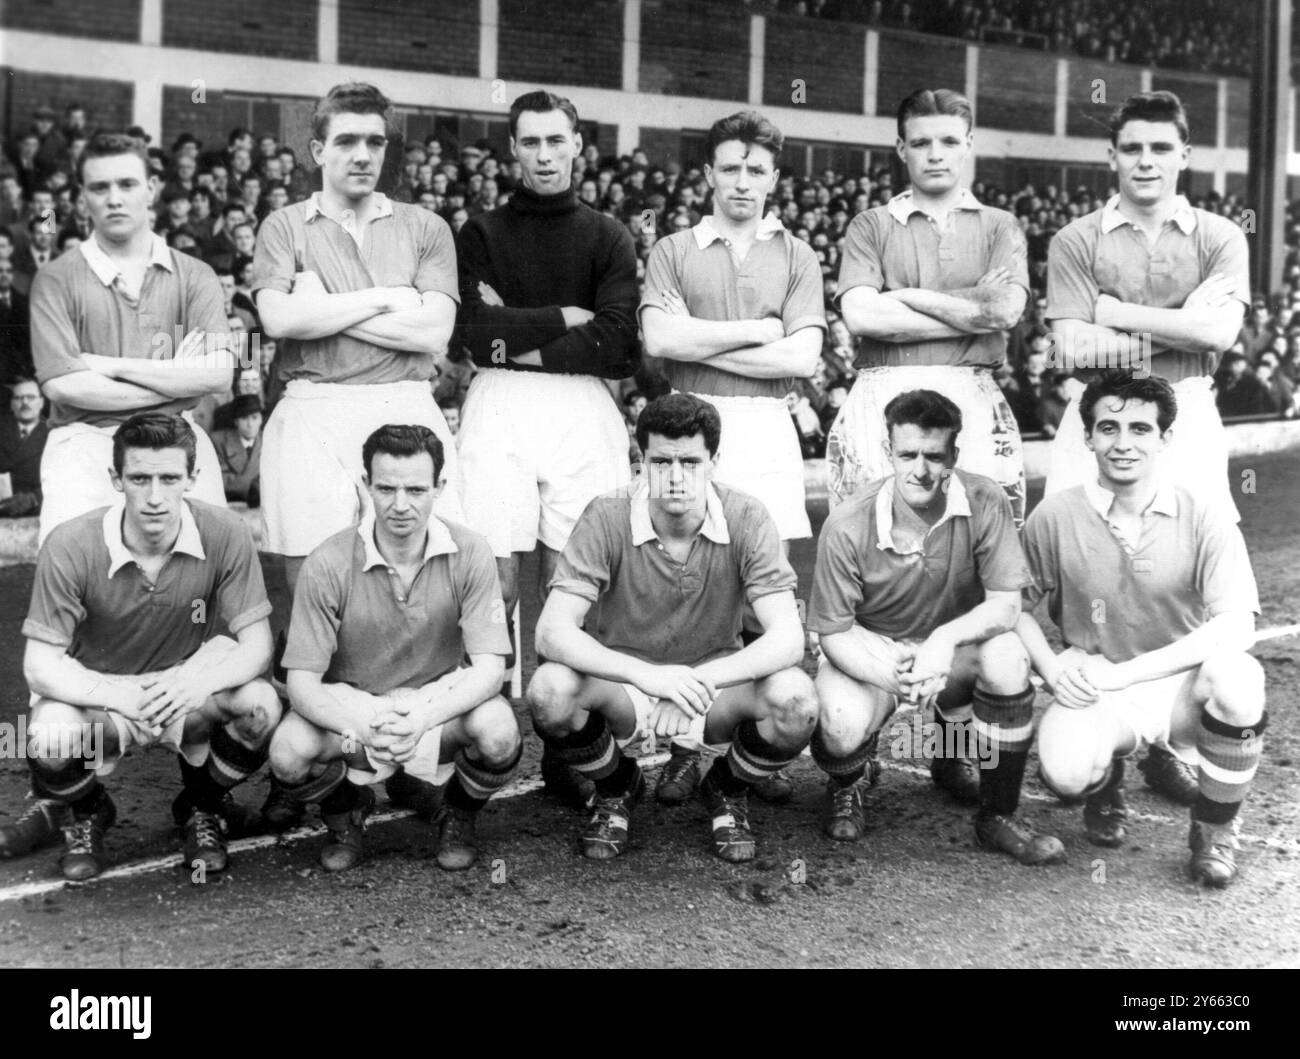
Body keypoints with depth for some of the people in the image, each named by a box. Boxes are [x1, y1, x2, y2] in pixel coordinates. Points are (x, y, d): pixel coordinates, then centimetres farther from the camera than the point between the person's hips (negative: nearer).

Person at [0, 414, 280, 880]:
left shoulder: (225, 535, -18)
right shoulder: (72, 546, -20)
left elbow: (256, 646, -15)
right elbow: (41, 666, -18)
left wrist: (200, 681, -37)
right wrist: (120, 696, -36)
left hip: (188, 700, 1)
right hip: (95, 695, -1)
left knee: (261, 705, -28)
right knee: (51, 737, -33)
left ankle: (201, 807, 7)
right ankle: (83, 814, 7)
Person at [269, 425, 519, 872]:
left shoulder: (469, 554, -14)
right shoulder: (328, 565, -17)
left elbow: (488, 667, -17)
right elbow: (302, 684, -18)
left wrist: (422, 716, -36)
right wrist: (367, 726, -38)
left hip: (441, 708, 0)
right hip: (350, 711, 0)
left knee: (498, 731, -32)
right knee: (288, 751, -30)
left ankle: (458, 814, 5)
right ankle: (346, 810, 8)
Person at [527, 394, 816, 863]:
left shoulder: (746, 519, -16)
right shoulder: (608, 518, -18)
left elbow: (787, 639, -22)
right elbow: (552, 633, -26)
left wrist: (698, 681, -36)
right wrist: (648, 675, -39)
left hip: (716, 681, 0)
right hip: (622, 684, 0)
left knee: (795, 700, -30)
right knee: (550, 690, -32)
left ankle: (727, 790, 7)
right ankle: (616, 789, 4)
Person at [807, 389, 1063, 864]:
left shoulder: (985, 502, -18)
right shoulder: (848, 526, -22)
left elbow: (1006, 604, -17)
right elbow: (834, 632, -16)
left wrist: (946, 638, -37)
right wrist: (889, 675, -36)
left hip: (954, 646, 2)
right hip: (869, 651, -2)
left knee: (1007, 657, -32)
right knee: (843, 727, -33)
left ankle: (999, 817, -9)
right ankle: (849, 781, 12)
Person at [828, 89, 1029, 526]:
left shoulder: (1000, 226, 16)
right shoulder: (871, 225, 13)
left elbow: (1007, 309, -3)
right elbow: (860, 315, -5)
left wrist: (905, 297, -2)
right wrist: (972, 314, -3)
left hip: (972, 395, 1)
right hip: (883, 394, 0)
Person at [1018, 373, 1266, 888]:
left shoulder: (1202, 515, -10)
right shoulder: (1057, 516, -7)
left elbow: (1236, 626, -19)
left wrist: (1122, 672, -24)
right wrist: (1051, 667, -18)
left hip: (1183, 684, 0)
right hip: (1095, 689, 0)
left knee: (1235, 675, -34)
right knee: (1066, 771, -31)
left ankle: (1214, 827, -5)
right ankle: (1106, 779, 13)